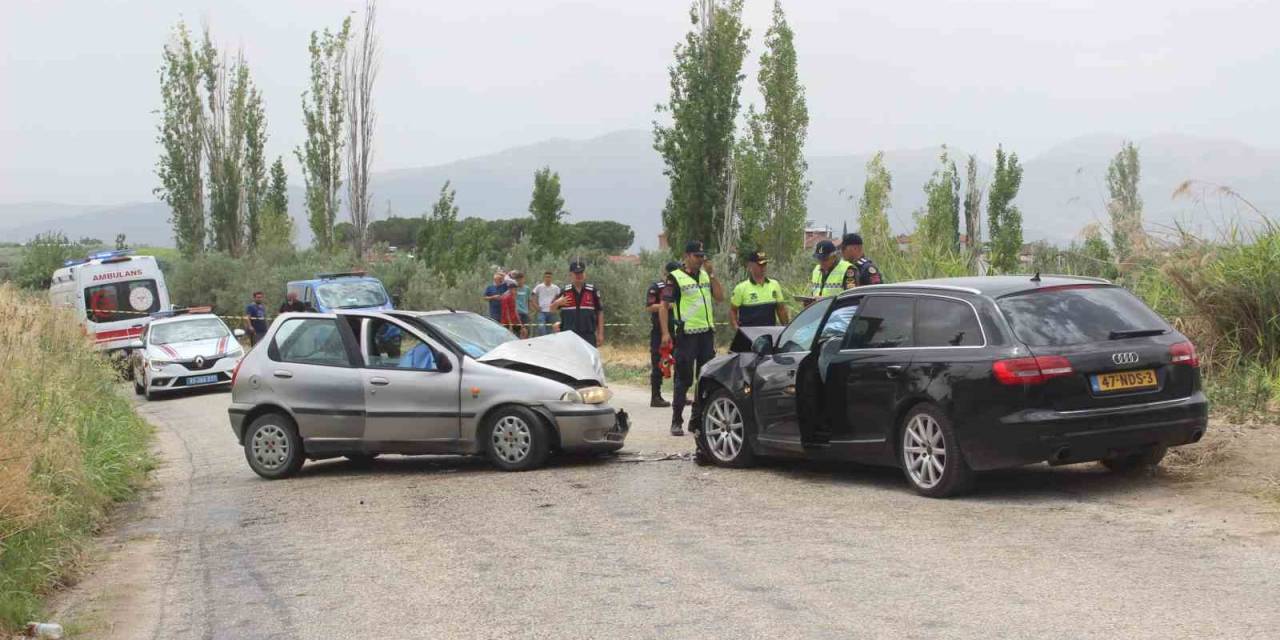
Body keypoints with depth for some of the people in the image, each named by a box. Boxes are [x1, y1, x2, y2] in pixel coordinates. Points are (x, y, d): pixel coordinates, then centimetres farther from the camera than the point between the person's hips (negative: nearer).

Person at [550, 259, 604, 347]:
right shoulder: (564, 291, 6)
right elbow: (552, 309, 11)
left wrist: (600, 334, 0)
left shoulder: (593, 291, 3)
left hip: (588, 336, -1)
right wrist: (558, 303, -13)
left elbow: (600, 312, 5)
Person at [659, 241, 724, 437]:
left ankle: (697, 421, 16)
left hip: (707, 333, 6)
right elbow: (664, 306, -6)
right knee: (684, 379, -3)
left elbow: (720, 297, 8)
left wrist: (711, 274, 0)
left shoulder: (706, 276, 15)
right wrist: (665, 333, -14)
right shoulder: (675, 277, -3)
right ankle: (676, 422, 4)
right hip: (686, 334, -6)